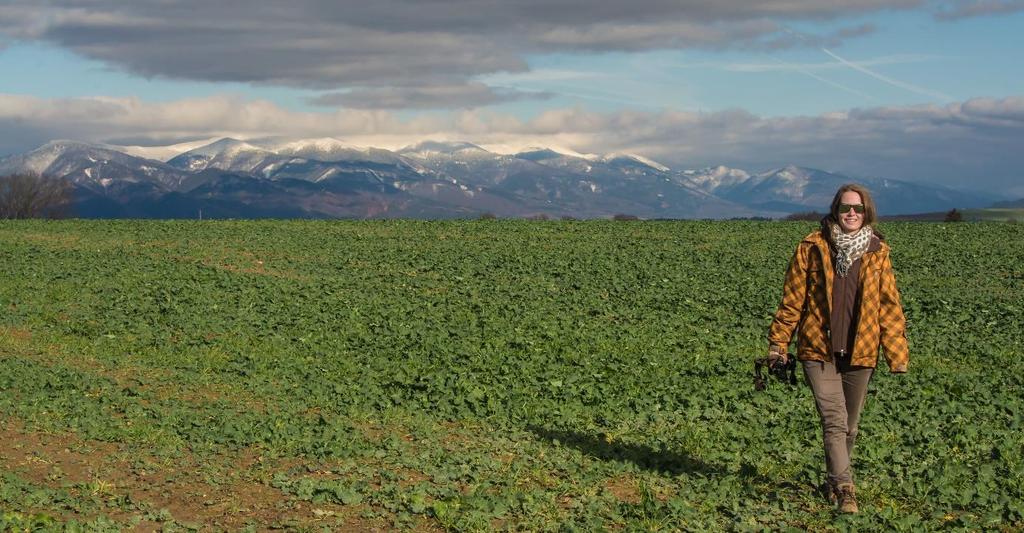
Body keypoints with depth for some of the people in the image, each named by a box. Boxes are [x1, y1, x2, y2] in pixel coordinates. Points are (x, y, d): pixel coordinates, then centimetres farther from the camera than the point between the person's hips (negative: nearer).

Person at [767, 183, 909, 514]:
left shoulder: (877, 252, 3)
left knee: (849, 425, 13)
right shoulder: (812, 247, -3)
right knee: (834, 421, -13)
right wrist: (778, 342, 1)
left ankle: (834, 480, 32)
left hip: (860, 352, 3)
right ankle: (844, 489, -15)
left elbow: (888, 304, 5)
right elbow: (792, 298, 1)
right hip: (819, 350, -2)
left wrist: (898, 353, 2)